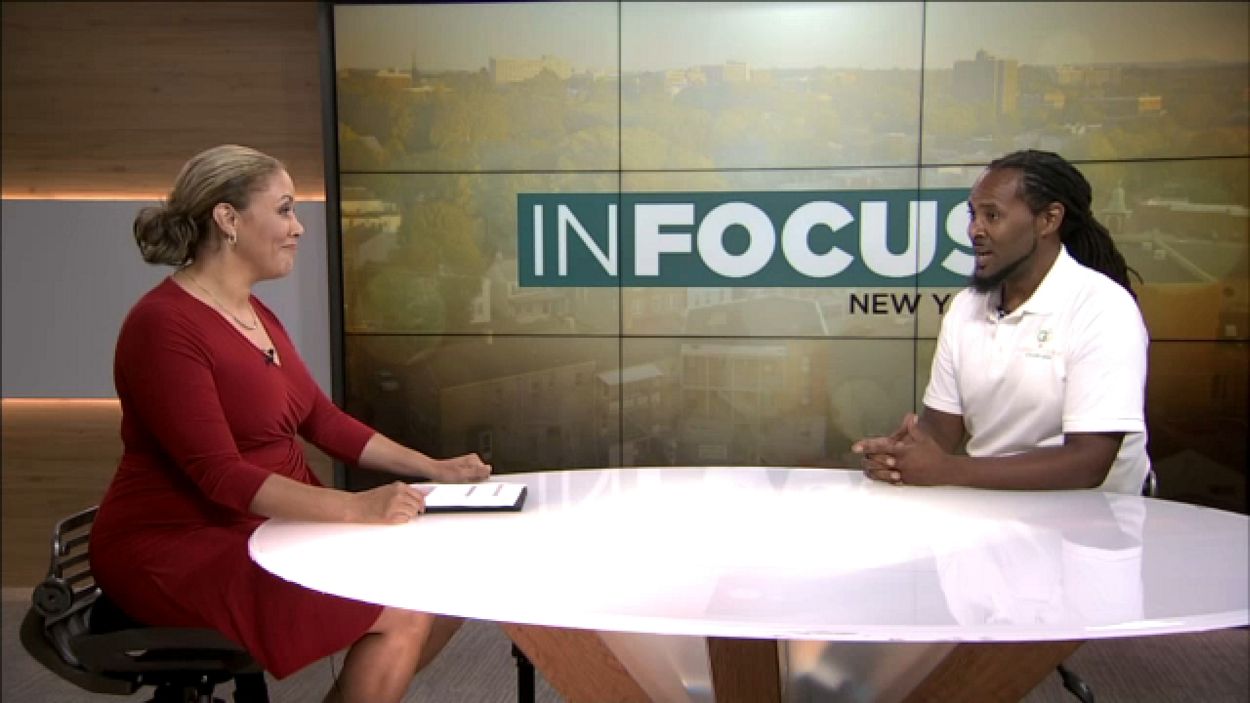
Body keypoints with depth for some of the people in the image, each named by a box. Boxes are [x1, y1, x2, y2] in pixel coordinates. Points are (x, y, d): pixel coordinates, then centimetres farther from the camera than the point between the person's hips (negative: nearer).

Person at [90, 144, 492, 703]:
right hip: (180, 548, -9)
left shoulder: (256, 316, 11)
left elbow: (322, 418, 12)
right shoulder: (163, 325, -18)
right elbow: (220, 475, -25)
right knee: (402, 618, -22)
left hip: (273, 527, 9)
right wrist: (354, 508, -33)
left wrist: (432, 468, 2)